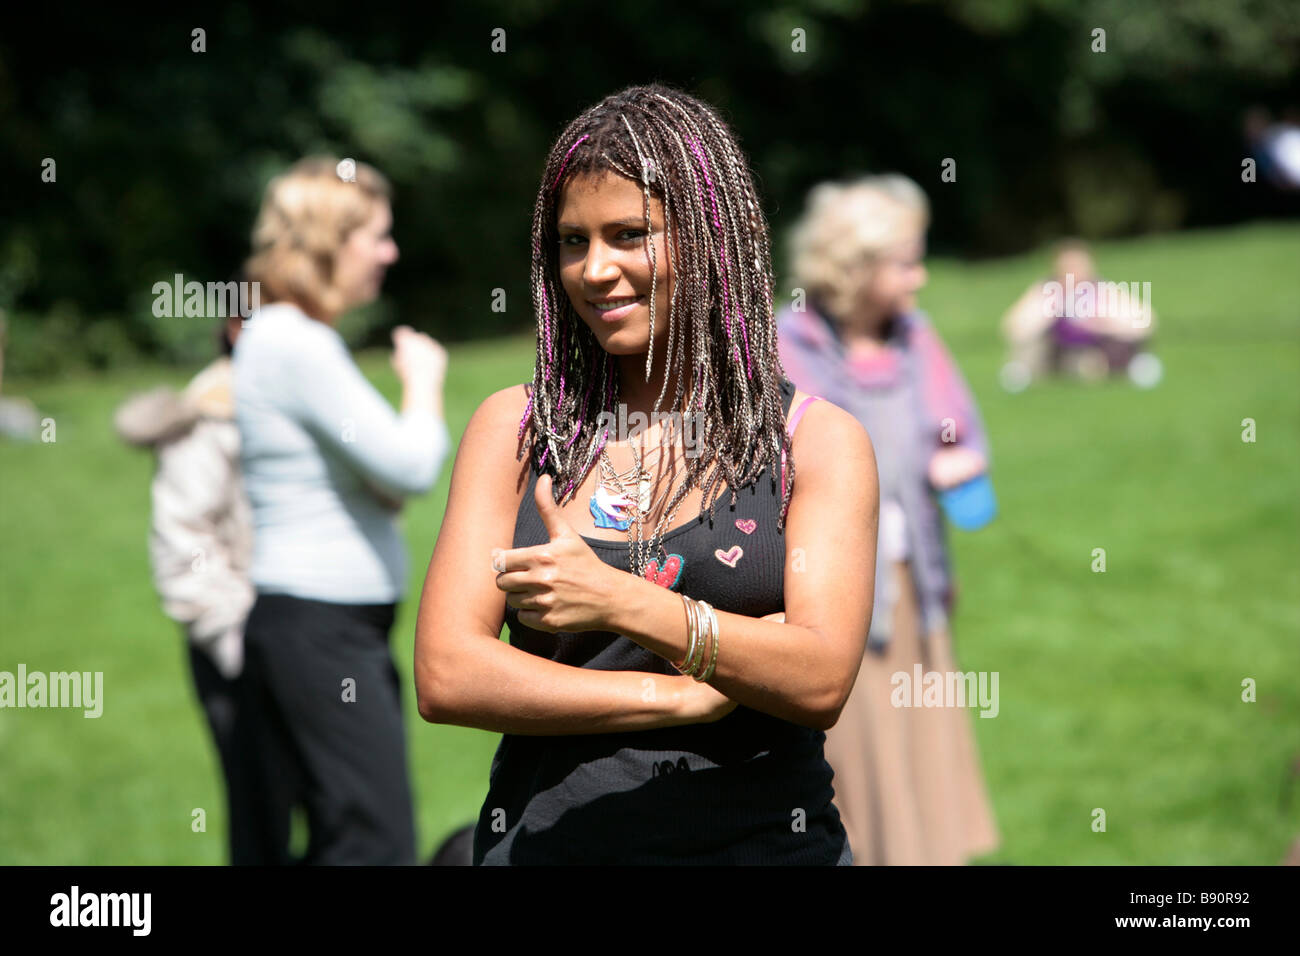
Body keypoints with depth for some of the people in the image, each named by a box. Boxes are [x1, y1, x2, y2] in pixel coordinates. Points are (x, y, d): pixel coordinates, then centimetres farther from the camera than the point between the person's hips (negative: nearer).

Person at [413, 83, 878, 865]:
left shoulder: (820, 441, -1)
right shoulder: (514, 427, 3)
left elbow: (822, 682, -13)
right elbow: (445, 675, -6)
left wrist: (619, 602, -24)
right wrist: (682, 695, -13)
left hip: (759, 838, -1)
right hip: (545, 841, 1)